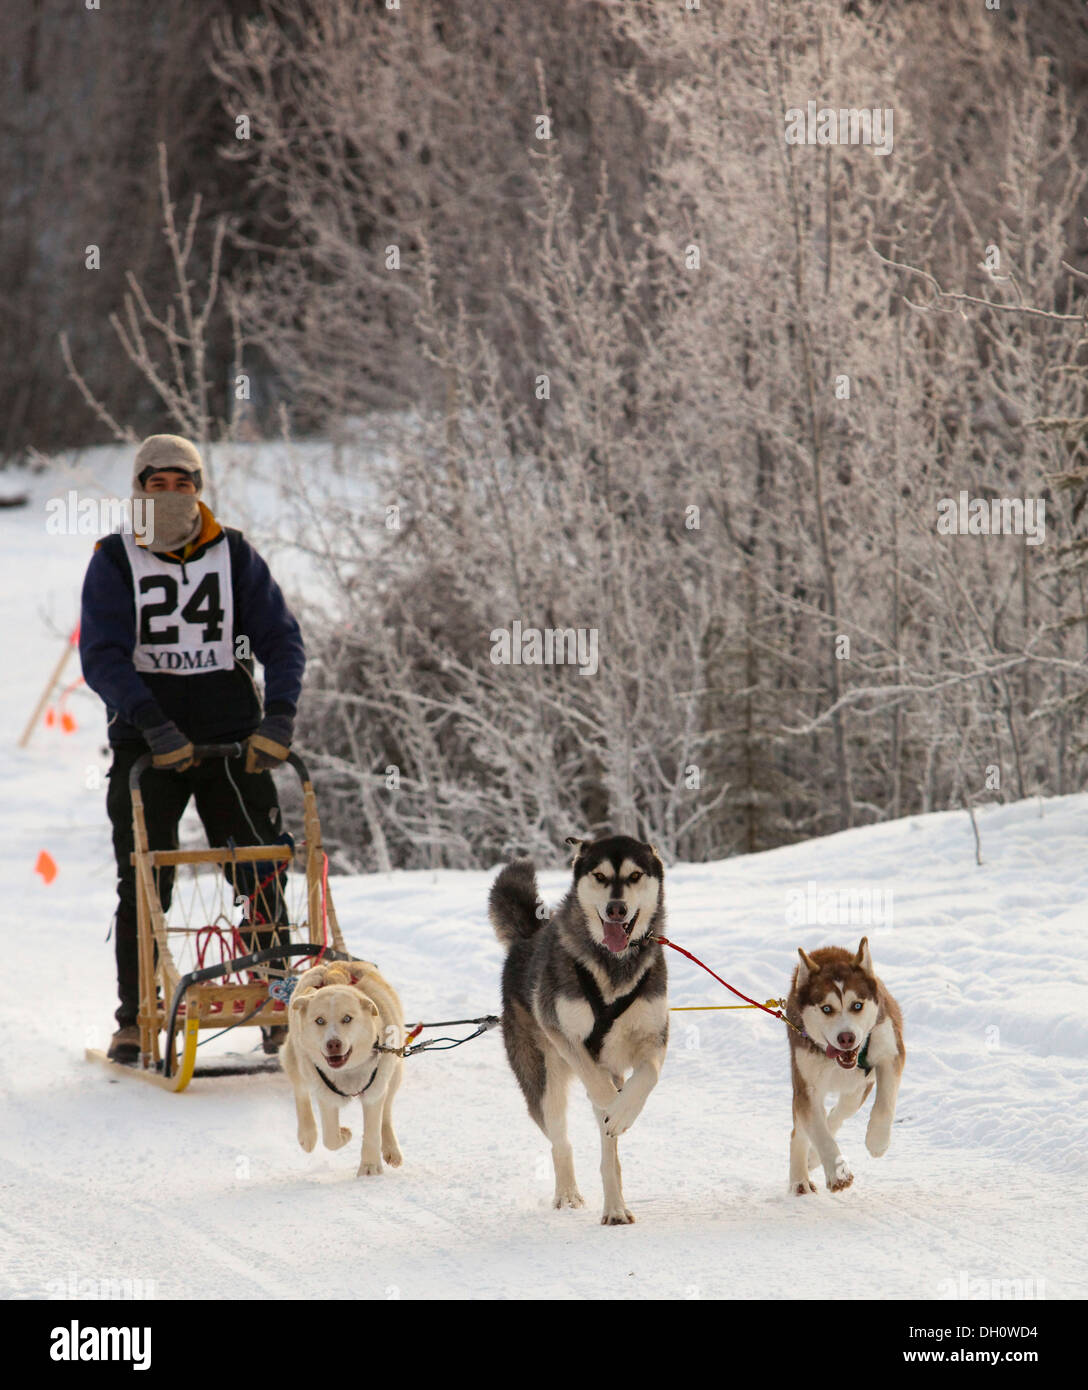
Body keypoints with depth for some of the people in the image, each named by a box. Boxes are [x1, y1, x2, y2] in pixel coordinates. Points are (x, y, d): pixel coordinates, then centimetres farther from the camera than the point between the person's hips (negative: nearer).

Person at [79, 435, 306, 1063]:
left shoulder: (235, 555, 6)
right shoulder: (115, 561, 1)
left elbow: (282, 639, 2)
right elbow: (102, 656, -9)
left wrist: (279, 715, -14)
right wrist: (154, 724, -22)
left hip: (234, 743, 1)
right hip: (147, 743, -1)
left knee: (262, 874, -3)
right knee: (144, 883, -1)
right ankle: (135, 1018, 7)